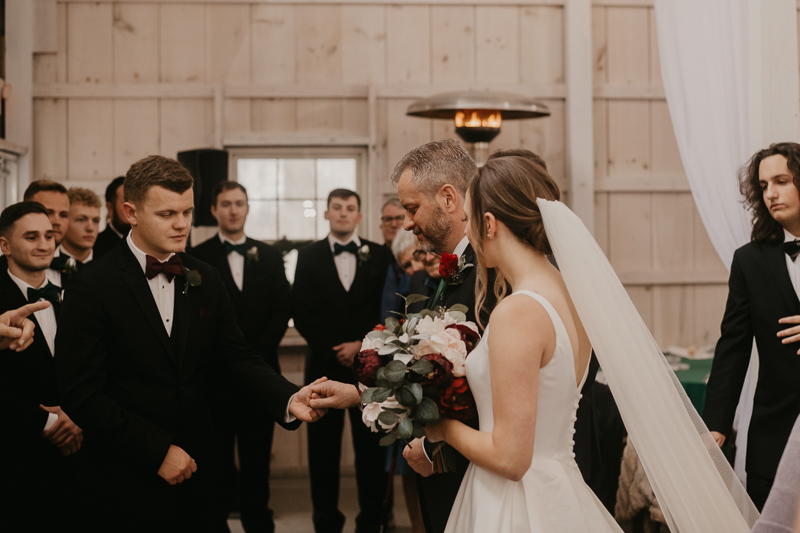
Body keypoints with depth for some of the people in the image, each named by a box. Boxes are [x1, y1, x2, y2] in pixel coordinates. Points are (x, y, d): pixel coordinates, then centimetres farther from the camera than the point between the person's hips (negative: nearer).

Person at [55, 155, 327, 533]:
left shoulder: (205, 279, 6)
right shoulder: (92, 287, -10)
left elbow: (238, 358, 2)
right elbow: (82, 392, -14)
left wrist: (288, 399, -17)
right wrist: (157, 451, -16)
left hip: (198, 474, 4)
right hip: (125, 486, -4)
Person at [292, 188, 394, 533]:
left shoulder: (380, 256, 6)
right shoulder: (309, 256, 7)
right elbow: (301, 313, 2)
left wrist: (362, 346, -8)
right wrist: (333, 350, -7)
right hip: (325, 364, 1)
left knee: (371, 446, 1)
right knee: (323, 448, 5)